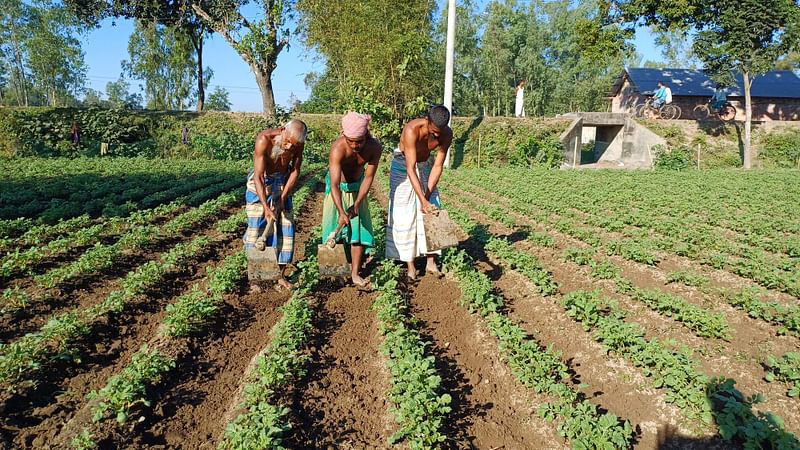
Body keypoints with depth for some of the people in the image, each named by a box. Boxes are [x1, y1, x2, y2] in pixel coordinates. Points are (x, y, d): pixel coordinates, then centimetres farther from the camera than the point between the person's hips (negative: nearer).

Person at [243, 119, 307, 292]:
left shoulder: (298, 145, -19)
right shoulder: (264, 140, -31)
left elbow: (295, 171, -7)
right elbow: (258, 176, -32)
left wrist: (283, 197, -14)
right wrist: (266, 207, -38)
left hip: (282, 183, 4)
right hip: (259, 183, -4)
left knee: (286, 228, 1)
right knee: (256, 228, -7)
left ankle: (281, 276, 10)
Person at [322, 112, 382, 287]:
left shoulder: (374, 147, -27)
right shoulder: (338, 148, -37)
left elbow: (368, 177, -19)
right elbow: (334, 184, -43)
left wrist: (357, 203, -26)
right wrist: (341, 212, -53)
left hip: (357, 187, 3)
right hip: (337, 187, -2)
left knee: (360, 227, -3)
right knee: (336, 226, 0)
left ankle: (355, 274, 1)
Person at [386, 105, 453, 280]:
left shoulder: (447, 134, -21)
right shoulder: (412, 130, -35)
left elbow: (438, 166, -16)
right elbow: (410, 168, -37)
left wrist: (428, 195, -22)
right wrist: (422, 199, -39)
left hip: (425, 165, 4)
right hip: (403, 165, -4)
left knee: (431, 211, -2)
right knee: (405, 215, -6)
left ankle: (431, 262, 4)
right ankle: (410, 265, 1)